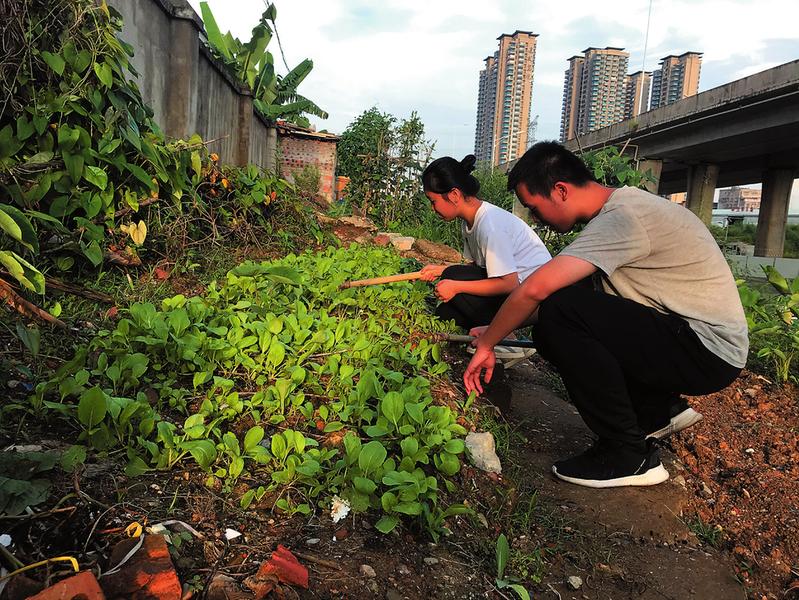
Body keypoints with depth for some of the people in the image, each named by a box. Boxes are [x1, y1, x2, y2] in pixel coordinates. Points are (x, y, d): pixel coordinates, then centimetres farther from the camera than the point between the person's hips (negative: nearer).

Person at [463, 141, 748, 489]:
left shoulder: (623, 216, -21)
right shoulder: (618, 208, 9)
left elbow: (536, 289, -28)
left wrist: (486, 345, -15)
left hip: (710, 352, -9)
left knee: (560, 311, -24)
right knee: (551, 335, 9)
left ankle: (629, 454, -12)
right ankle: (654, 412, 18)